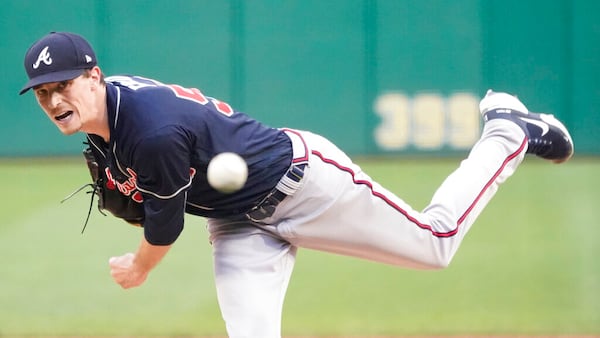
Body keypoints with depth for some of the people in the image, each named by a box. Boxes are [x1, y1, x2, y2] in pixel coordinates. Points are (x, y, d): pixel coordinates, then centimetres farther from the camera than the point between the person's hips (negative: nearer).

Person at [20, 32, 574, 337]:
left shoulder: (154, 132, -37)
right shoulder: (107, 101, -9)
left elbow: (166, 224, -21)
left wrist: (137, 269, -2)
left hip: (302, 181, -8)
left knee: (436, 242, 7)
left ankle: (509, 132, 28)